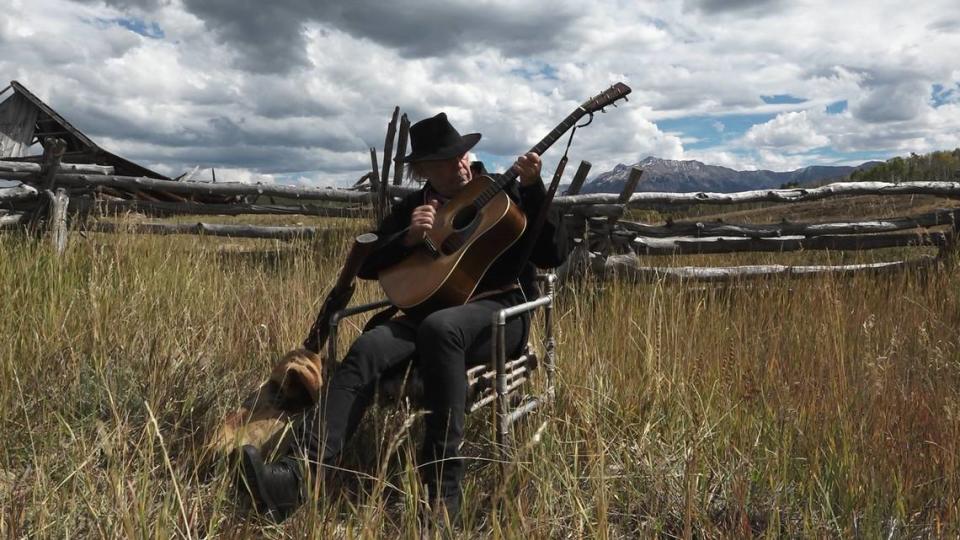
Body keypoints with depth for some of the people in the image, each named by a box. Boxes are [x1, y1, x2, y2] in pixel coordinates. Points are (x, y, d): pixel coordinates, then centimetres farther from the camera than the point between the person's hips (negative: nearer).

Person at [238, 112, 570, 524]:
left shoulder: (506, 193, 6)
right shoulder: (412, 208, 15)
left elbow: (554, 256, -5)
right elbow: (365, 266, 8)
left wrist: (534, 189, -15)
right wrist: (407, 238, -9)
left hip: (501, 312, -3)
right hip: (430, 312, 4)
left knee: (439, 327, -39)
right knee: (367, 349, -27)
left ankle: (442, 486, -36)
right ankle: (294, 475, -40)